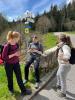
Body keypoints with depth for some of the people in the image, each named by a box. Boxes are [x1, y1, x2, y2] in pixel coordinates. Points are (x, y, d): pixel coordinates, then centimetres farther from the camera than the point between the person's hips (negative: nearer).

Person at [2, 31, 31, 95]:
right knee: (10, 77, 16)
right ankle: (11, 89, 43)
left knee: (19, 77, 10)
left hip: (16, 63, 5)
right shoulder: (7, 46, -25)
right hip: (8, 64, -5)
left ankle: (23, 91, 23)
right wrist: (14, 54, -25)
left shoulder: (16, 44, -5)